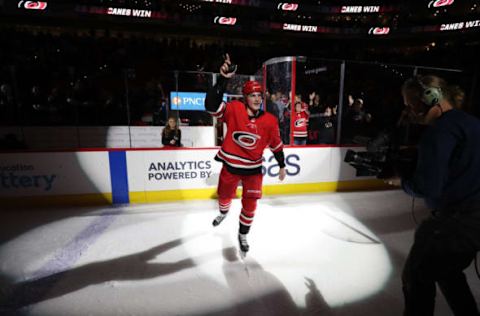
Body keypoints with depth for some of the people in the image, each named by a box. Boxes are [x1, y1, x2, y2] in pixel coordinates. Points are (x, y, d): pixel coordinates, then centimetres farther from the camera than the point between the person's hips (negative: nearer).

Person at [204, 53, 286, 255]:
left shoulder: (269, 121, -7)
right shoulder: (234, 109, -14)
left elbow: (276, 144, 6)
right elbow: (212, 105, -30)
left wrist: (282, 166, 12)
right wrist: (223, 79, -39)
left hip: (253, 169, 1)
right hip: (230, 166, 0)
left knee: (250, 204, 5)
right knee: (225, 196, 21)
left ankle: (243, 234, 32)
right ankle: (223, 213, 59)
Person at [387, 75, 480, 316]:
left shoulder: (440, 130, -17)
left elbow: (428, 187, -24)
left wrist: (401, 181, -5)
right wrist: (408, 167, 7)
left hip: (459, 221, -9)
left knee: (417, 276, 7)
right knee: (447, 271, 28)